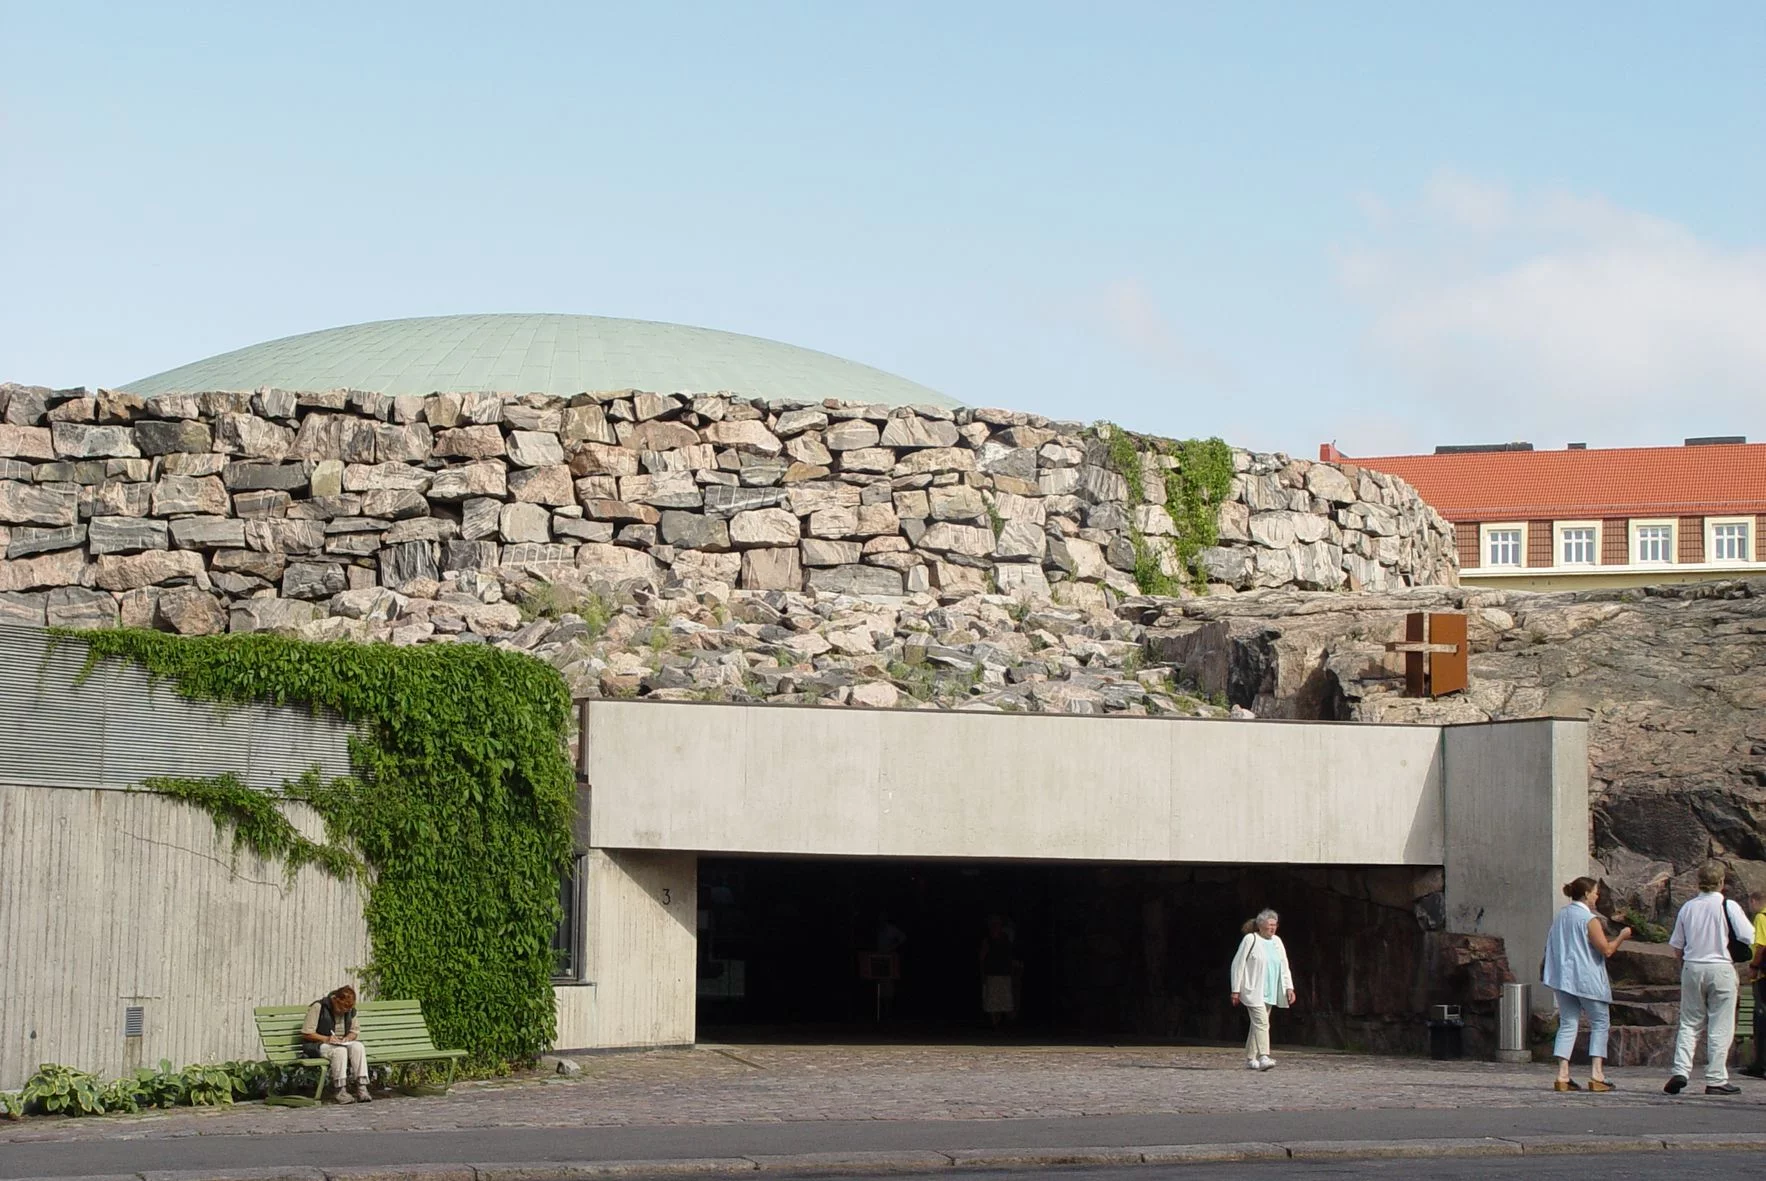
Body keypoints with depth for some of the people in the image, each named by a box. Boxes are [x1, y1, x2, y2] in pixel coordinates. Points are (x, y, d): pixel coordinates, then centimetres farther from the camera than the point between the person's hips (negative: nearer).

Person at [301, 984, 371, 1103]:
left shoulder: (350, 1010, 7)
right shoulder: (318, 1007, -10)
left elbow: (354, 1032, 17)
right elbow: (306, 1034, -10)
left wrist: (347, 1038, -7)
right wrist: (326, 1039, -23)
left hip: (343, 1044, 5)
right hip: (319, 1045, -5)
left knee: (358, 1047, -27)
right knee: (340, 1051, -37)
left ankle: (361, 1087, -32)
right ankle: (338, 1090, -35)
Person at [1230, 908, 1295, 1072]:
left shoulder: (1277, 941, 13)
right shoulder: (1250, 940, -6)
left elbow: (1284, 966, 16)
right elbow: (1237, 964, -6)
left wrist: (1289, 987, 6)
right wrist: (1236, 990, -8)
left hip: (1269, 993, 7)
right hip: (1253, 991, -7)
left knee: (1257, 1025, 10)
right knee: (1261, 1022, -19)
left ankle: (1250, 1059, 17)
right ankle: (1263, 1057, -28)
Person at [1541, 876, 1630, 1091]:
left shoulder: (1560, 916, 10)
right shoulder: (1590, 920, -12)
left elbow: (1550, 947, 15)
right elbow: (1607, 950, -14)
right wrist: (1622, 937, 2)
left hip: (1563, 977, 6)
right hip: (1587, 980, -6)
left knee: (1567, 1023, 7)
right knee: (1599, 1023, 5)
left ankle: (1562, 1076, -3)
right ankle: (1596, 1075, -3)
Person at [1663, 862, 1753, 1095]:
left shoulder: (1688, 907, 3)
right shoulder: (1728, 906, -8)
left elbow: (1677, 948, 8)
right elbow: (1749, 938, -11)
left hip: (1692, 968, 3)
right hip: (1720, 968, -3)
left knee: (1689, 1022, 12)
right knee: (1720, 1027, 2)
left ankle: (1681, 1071, -3)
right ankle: (1716, 1080, 2)